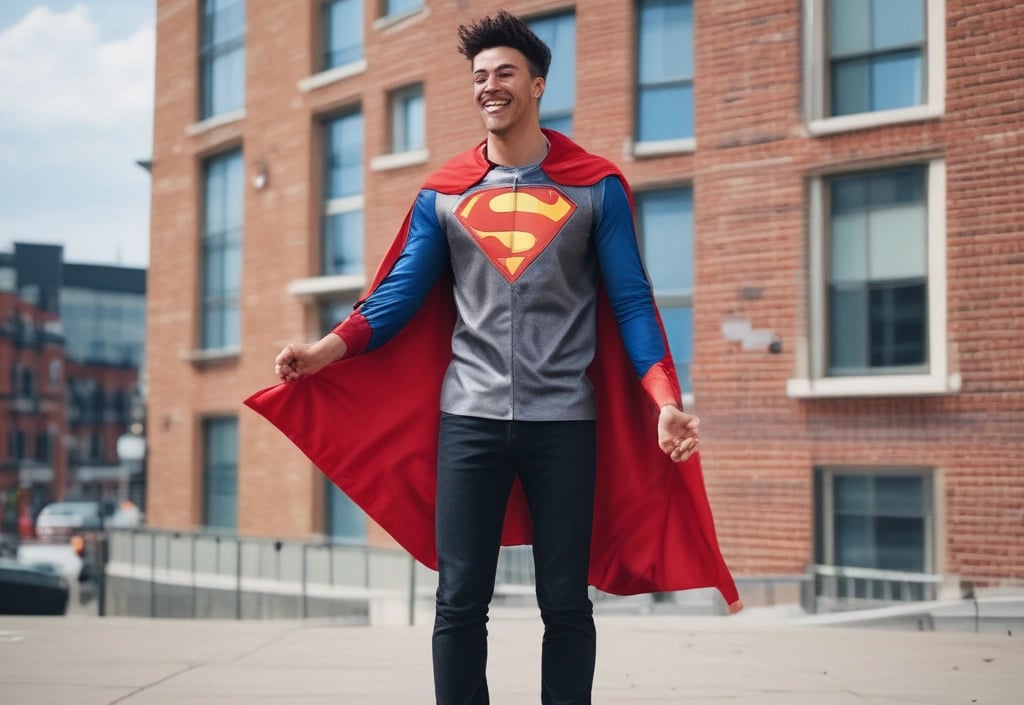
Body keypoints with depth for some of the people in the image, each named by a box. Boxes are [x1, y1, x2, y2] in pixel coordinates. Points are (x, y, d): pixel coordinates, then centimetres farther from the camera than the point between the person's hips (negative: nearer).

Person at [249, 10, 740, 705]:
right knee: (460, 603, 2)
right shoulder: (443, 193, 9)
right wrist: (328, 350, -10)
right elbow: (401, 294, 6)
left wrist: (666, 400, -13)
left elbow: (632, 303, 0)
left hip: (564, 421, -1)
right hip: (468, 419, 1)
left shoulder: (596, 186, 4)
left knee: (565, 602, 5)